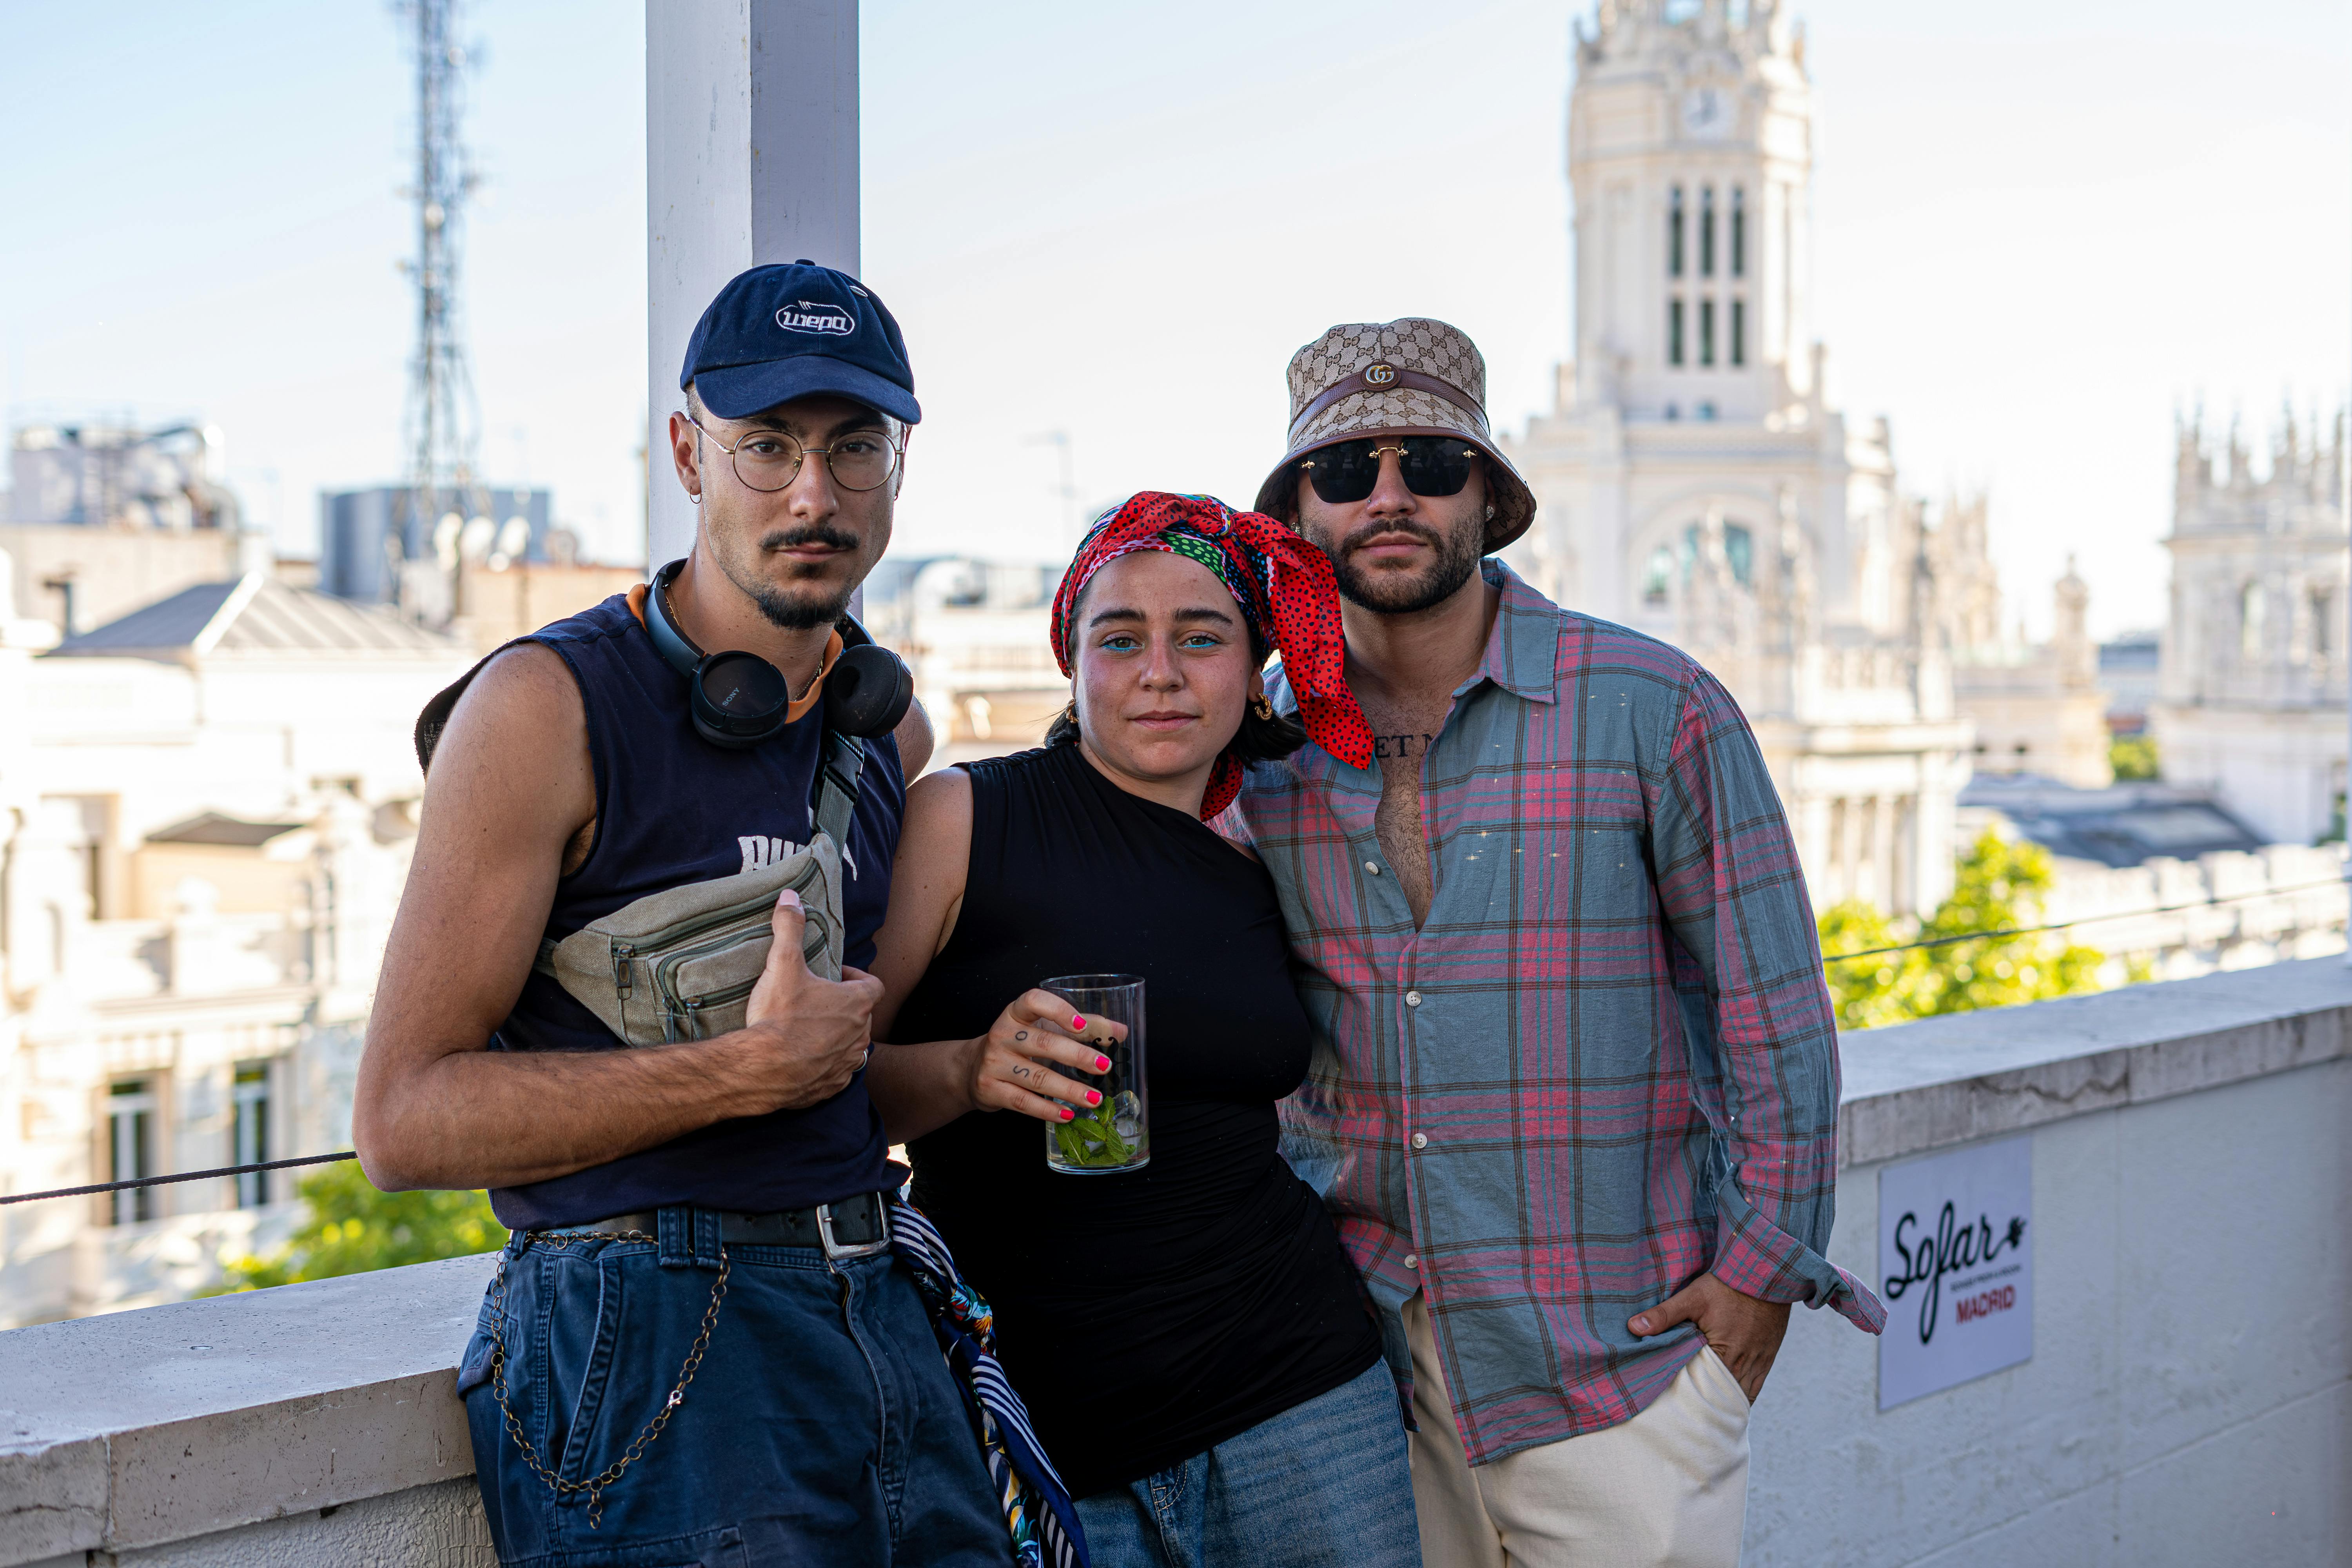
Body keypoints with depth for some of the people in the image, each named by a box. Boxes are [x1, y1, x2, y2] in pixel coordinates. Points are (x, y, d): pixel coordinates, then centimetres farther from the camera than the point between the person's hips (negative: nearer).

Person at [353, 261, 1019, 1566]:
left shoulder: (890, 726, 13)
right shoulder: (547, 706, -9)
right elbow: (402, 1121, -14)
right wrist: (750, 1071, -17)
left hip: (876, 1313, 6)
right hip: (648, 1341, -6)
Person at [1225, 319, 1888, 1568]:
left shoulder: (1653, 709, -5)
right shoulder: (1259, 744, 4)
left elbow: (1773, 1008, -2)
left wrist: (1763, 1268, -6)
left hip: (1616, 1354, -3)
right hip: (1364, 1351, 3)